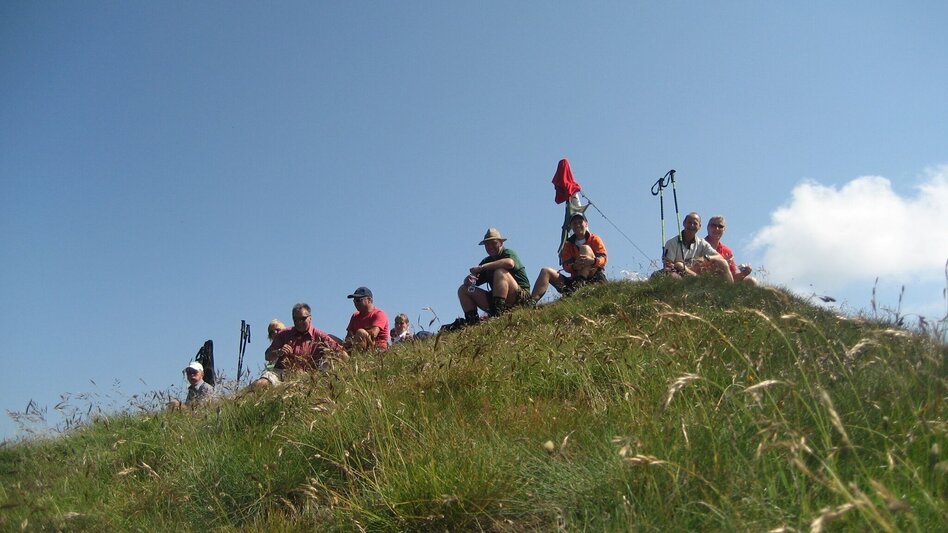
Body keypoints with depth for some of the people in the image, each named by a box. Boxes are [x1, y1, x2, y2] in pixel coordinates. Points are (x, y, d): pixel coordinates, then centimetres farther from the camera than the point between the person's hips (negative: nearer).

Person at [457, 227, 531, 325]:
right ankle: (471, 321, -13)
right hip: (496, 300, 7)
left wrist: (481, 267, -25)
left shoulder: (508, 253, -2)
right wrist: (469, 279, -17)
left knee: (500, 272, -32)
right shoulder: (487, 261, 16)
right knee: (463, 289, 2)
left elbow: (510, 263, -31)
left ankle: (498, 314, -39)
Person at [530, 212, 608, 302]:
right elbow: (565, 265, 3)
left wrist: (592, 261, -29)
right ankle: (532, 301, -33)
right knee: (546, 271, -13)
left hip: (595, 277, -3)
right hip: (574, 278, 3)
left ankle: (580, 283, -38)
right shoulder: (568, 244, 16)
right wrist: (574, 266, -23)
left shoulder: (594, 239, 9)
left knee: (585, 248, -21)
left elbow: (604, 258, -5)